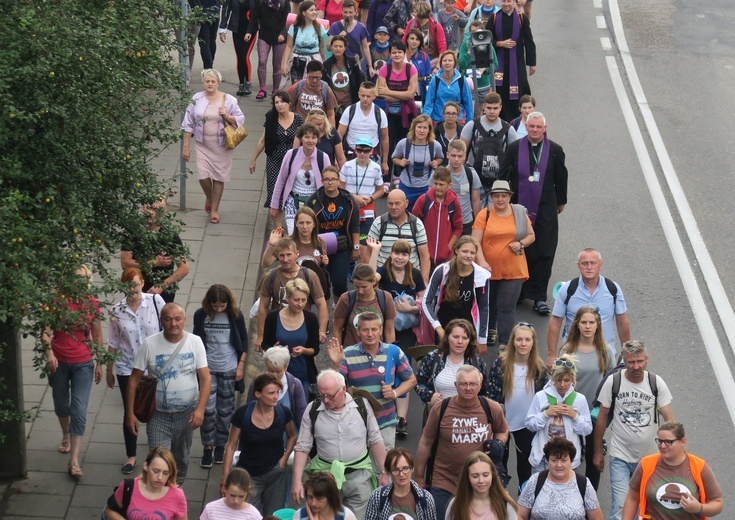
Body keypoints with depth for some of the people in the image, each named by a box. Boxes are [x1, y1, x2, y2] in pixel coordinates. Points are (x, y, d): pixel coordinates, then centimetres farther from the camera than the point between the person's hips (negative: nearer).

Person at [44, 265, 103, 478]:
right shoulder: (58, 300, -8)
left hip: (83, 364, -1)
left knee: (79, 410, -10)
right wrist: (49, 352, -27)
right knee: (61, 405, 18)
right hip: (59, 362, 1)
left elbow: (97, 336, 5)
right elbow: (46, 329, -11)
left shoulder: (92, 304, -4)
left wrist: (99, 363, 9)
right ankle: (66, 436, 51)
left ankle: (74, 462, -12)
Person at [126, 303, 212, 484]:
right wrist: (130, 413, -8)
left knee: (181, 461, 17)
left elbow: (205, 378, -8)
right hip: (158, 416, -2)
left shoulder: (195, 342, -6)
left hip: (186, 414, 2)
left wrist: (200, 409, -21)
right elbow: (134, 379, -5)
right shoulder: (150, 344, -10)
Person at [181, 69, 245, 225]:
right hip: (203, 145, 1)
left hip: (222, 146, -1)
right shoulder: (197, 99, -1)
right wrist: (186, 147, -1)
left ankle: (214, 209, 21)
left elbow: (240, 120, 2)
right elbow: (188, 124, 2)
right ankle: (209, 197, 27)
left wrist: (227, 116, -18)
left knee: (219, 177, 4)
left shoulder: (229, 100, -3)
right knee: (203, 176, -8)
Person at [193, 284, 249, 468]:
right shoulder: (201, 315, -6)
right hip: (208, 369, 0)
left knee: (225, 410, 8)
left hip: (229, 370, 0)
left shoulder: (235, 315, -7)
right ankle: (208, 448, 8)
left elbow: (244, 341, 3)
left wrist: (241, 365, -1)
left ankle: (220, 446, 22)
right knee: (208, 409, -4)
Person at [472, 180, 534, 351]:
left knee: (507, 307, -7)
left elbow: (531, 236, 12)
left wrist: (521, 244, -9)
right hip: (488, 270, 1)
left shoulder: (520, 214, 3)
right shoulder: (484, 215, -3)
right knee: (488, 304, 18)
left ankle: (504, 343, -3)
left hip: (513, 270, 0)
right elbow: (475, 241, -9)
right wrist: (481, 261, -23)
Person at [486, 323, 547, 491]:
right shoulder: (500, 364, -14)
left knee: (525, 460, 18)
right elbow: (491, 395, -9)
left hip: (527, 425, 1)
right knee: (500, 460, 15)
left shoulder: (539, 368, -8)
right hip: (502, 422, -1)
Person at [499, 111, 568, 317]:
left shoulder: (555, 151, 0)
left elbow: (561, 178, 10)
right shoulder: (514, 148, 0)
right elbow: (503, 176, 4)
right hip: (519, 208, 0)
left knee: (544, 254, -3)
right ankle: (518, 291, 19)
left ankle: (539, 297, 2)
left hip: (545, 210, 0)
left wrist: (561, 201, 17)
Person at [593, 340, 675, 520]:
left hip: (648, 456, 2)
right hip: (620, 457, -2)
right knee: (621, 505, -12)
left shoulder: (657, 383, -6)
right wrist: (598, 452, 5)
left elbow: (669, 419, -7)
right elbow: (602, 418, 1)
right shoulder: (613, 382, -8)